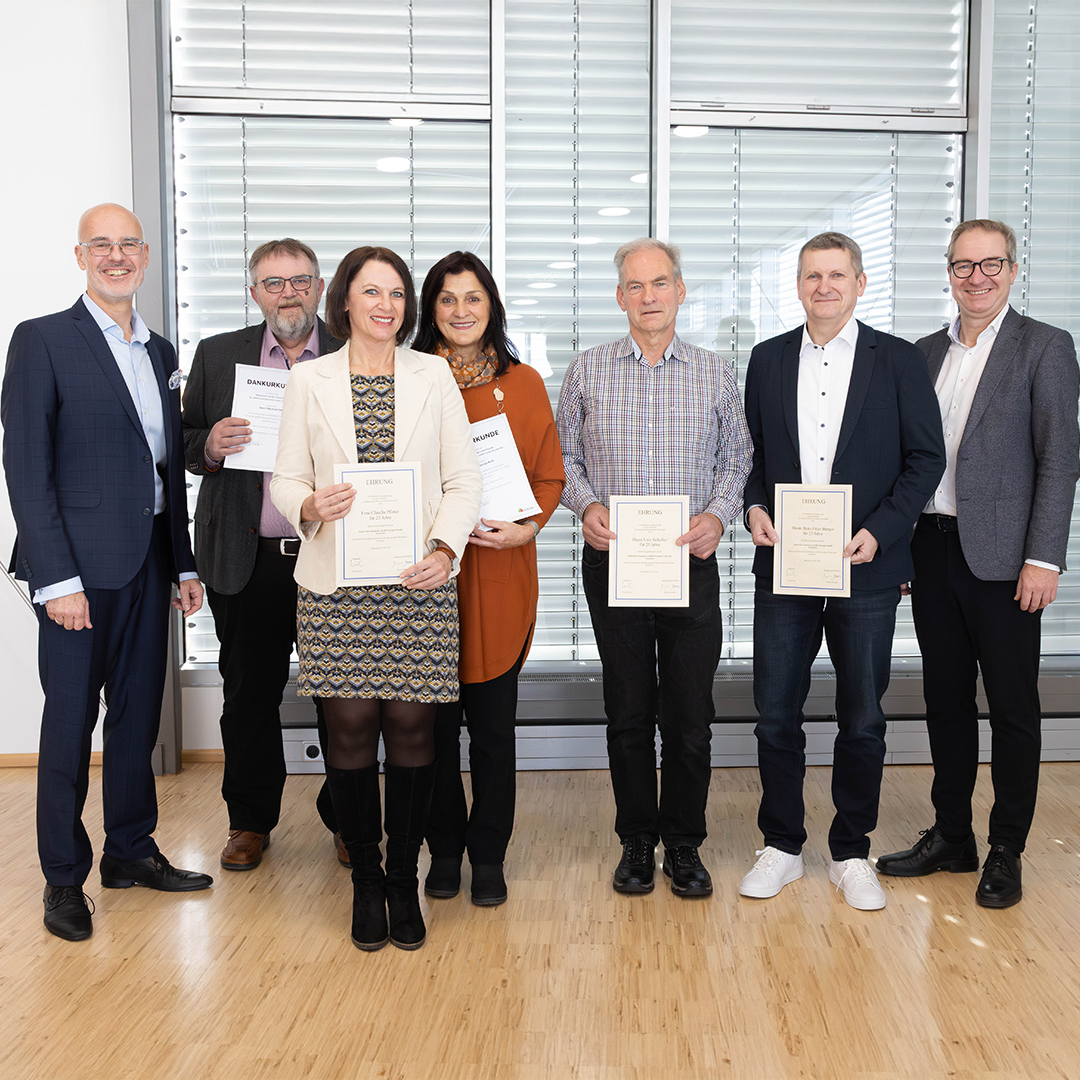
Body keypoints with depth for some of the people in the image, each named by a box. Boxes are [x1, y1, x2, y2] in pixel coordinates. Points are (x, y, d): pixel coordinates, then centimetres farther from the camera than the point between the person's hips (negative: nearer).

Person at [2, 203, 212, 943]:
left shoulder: (161, 353, 14)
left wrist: (184, 564, 12)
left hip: (147, 565, 6)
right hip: (80, 566, -6)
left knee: (139, 713, 13)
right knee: (70, 722, 3)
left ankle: (131, 849, 28)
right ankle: (64, 878, 17)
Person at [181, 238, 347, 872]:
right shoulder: (217, 356, 9)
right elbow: (187, 443, 10)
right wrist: (210, 447, -11)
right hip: (248, 559, 2)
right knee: (249, 694, 11)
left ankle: (346, 818, 25)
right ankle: (251, 821, 28)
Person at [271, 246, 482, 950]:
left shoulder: (434, 376, 8)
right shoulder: (309, 380, 9)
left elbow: (465, 478, 4)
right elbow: (286, 477, 8)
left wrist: (445, 548, -12)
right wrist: (310, 506, -15)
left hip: (419, 581, 0)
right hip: (336, 584, 0)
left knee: (412, 728, 0)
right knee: (352, 728, 1)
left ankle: (404, 880, 18)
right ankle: (366, 881, 20)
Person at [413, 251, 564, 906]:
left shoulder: (523, 383, 8)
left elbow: (550, 476, 7)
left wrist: (526, 527, -11)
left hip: (501, 575, 0)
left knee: (494, 724, 5)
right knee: (435, 722, 6)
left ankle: (489, 856, 20)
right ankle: (445, 851, 23)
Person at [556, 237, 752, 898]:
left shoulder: (716, 374, 7)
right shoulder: (588, 371, 6)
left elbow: (737, 458, 9)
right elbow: (565, 455, 10)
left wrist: (718, 514, -8)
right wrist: (587, 505, -8)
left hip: (690, 564, 0)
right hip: (611, 562, 0)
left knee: (690, 714, 3)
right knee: (628, 712, 8)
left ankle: (684, 844, 20)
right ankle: (637, 840, 23)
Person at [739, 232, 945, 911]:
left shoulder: (899, 361, 1)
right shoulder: (768, 359, 9)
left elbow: (926, 458, 0)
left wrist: (879, 531, -12)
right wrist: (754, 507, -5)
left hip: (866, 568, -2)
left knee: (862, 720, 8)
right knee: (777, 715, 6)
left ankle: (852, 853, 24)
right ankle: (783, 847, 23)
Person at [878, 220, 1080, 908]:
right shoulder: (927, 353, 13)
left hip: (1001, 557, -5)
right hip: (933, 552, 5)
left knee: (1013, 707, 5)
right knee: (946, 699, 13)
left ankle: (1007, 852, 17)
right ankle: (951, 837, 26)